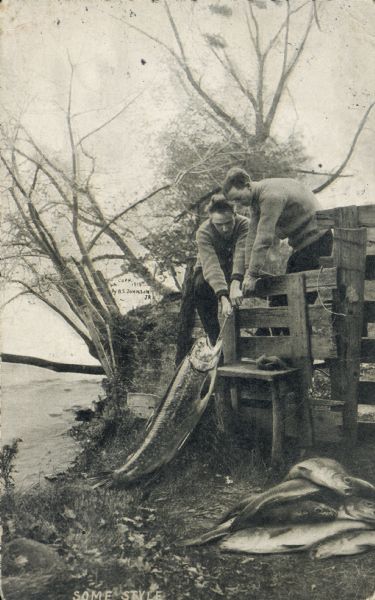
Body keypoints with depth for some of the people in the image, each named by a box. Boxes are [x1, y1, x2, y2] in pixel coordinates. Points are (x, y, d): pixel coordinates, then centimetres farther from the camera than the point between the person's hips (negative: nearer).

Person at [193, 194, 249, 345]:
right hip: (210, 273, -2)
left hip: (237, 271, 2)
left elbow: (241, 254, -44)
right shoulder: (204, 232, -30)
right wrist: (224, 297, -57)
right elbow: (211, 265, -43)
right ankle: (215, 340, -19)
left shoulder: (244, 224, -27)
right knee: (200, 285, -33)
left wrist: (236, 285, -61)